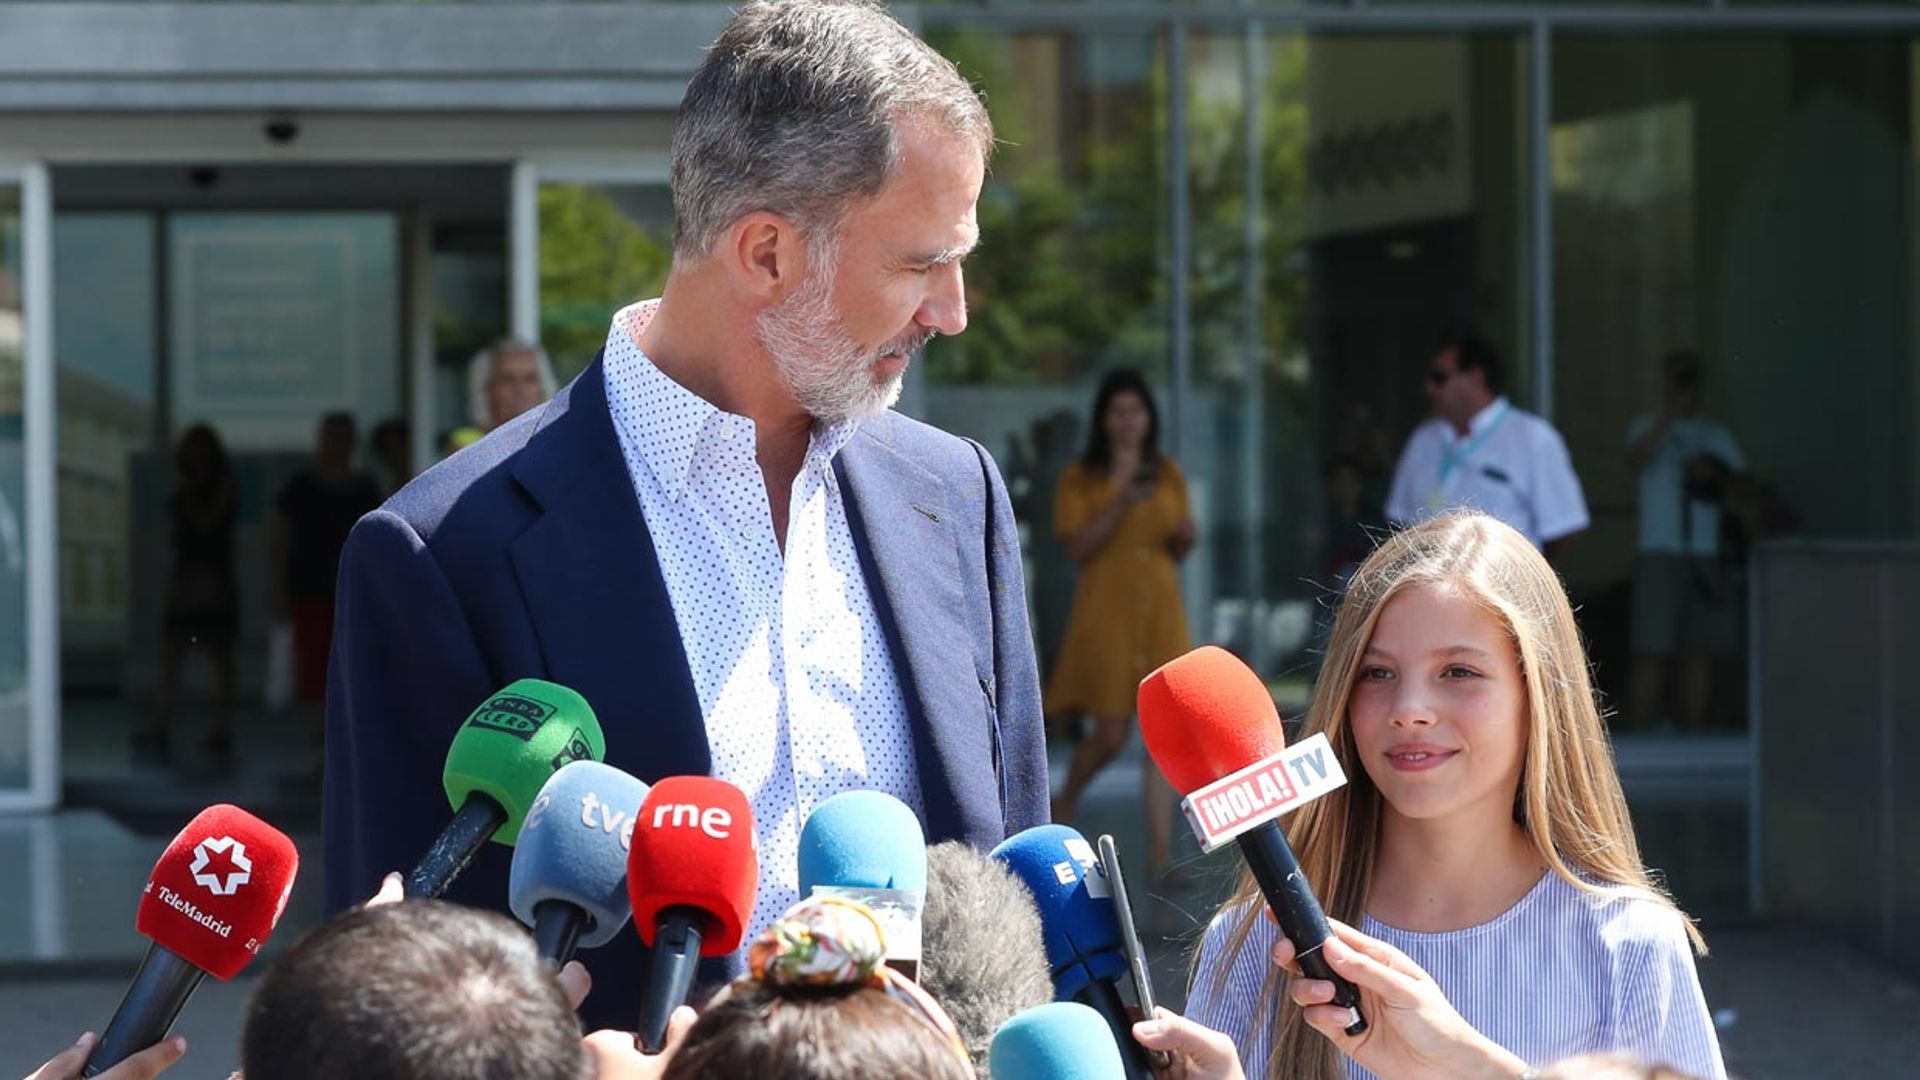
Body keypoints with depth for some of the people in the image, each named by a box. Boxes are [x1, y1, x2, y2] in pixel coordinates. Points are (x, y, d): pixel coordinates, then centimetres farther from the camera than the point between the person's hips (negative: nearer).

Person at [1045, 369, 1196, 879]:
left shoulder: (1168, 475, 12)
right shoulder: (1081, 479, 0)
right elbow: (1079, 548, -9)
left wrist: (1184, 538, -3)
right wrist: (1121, 500, -18)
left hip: (1161, 607, 4)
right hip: (1106, 609, -4)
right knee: (1111, 733, -4)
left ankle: (1161, 851, -4)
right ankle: (1064, 804, 26)